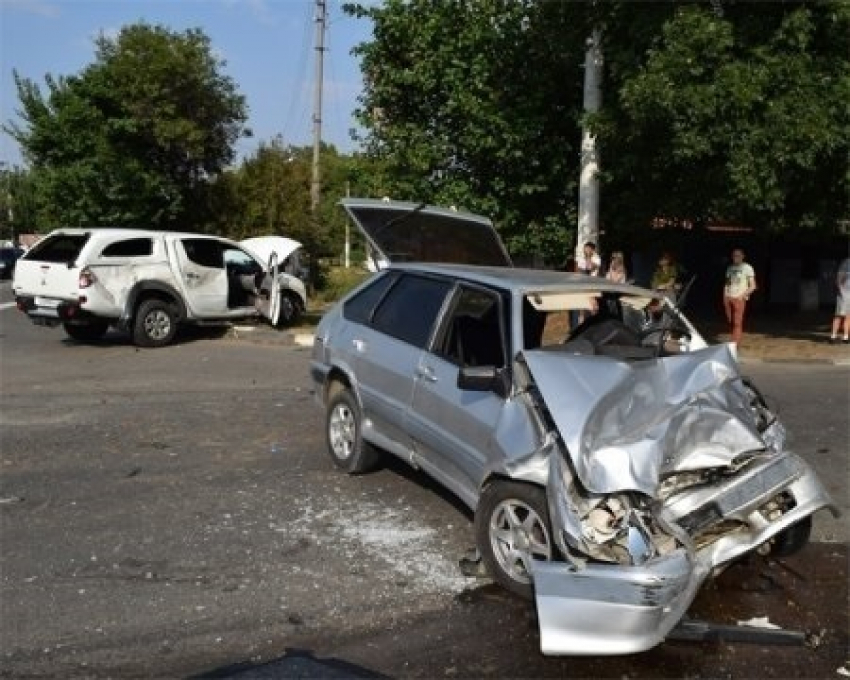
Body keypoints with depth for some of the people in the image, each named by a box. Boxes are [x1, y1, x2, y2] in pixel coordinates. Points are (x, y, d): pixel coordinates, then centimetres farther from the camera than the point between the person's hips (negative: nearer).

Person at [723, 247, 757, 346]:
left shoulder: (747, 268, -1)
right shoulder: (730, 268, 14)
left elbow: (753, 286, -3)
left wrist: (743, 295, -14)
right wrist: (724, 295, 7)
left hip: (739, 299, -5)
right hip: (728, 298, 5)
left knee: (737, 323, -9)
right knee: (730, 322, 4)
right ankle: (735, 342, 15)